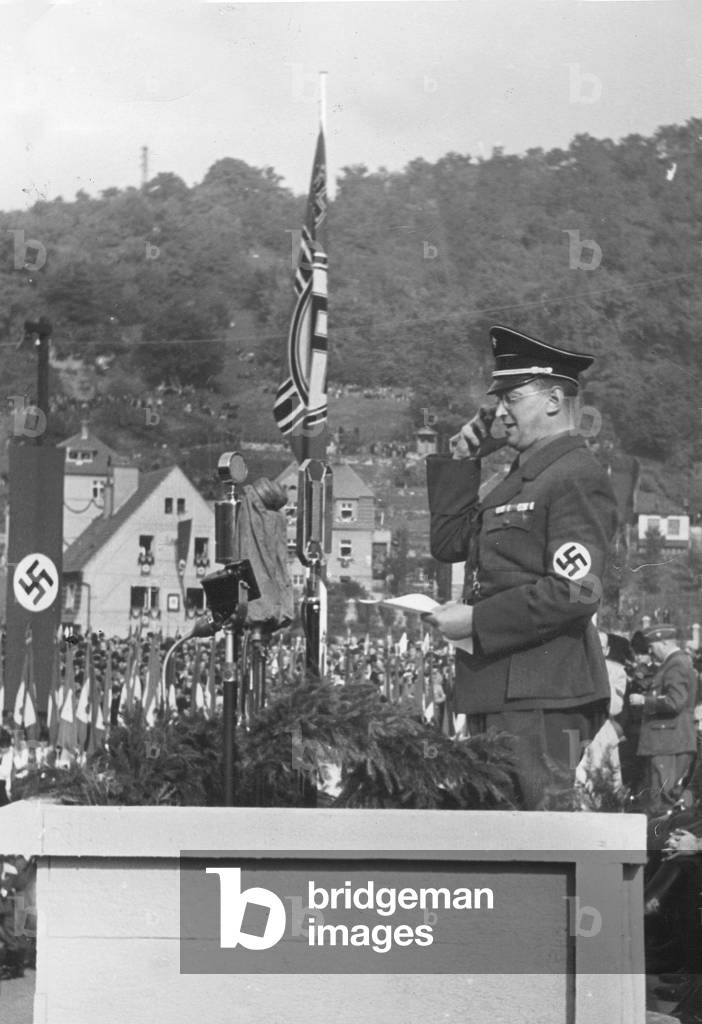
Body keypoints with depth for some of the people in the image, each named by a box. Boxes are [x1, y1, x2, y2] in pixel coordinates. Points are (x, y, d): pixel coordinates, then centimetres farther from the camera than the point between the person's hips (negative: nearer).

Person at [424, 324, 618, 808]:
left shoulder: (578, 478, -11)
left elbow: (575, 592, -20)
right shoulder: (521, 479, 19)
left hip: (542, 696, -10)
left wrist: (476, 620, -17)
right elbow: (449, 543, 21)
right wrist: (463, 461, 12)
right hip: (497, 691, 10)